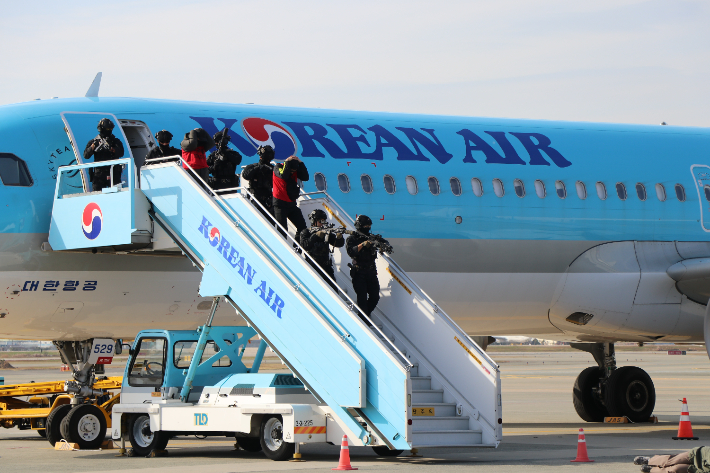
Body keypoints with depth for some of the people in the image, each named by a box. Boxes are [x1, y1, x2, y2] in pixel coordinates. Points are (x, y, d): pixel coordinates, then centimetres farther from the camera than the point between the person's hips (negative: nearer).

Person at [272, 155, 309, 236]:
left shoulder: (295, 170, 4)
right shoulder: (278, 167, -9)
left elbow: (305, 177, -9)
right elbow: (283, 175, -30)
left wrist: (300, 163, -14)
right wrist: (287, 162, -20)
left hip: (292, 204, 5)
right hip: (280, 204, -5)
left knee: (302, 226, 3)